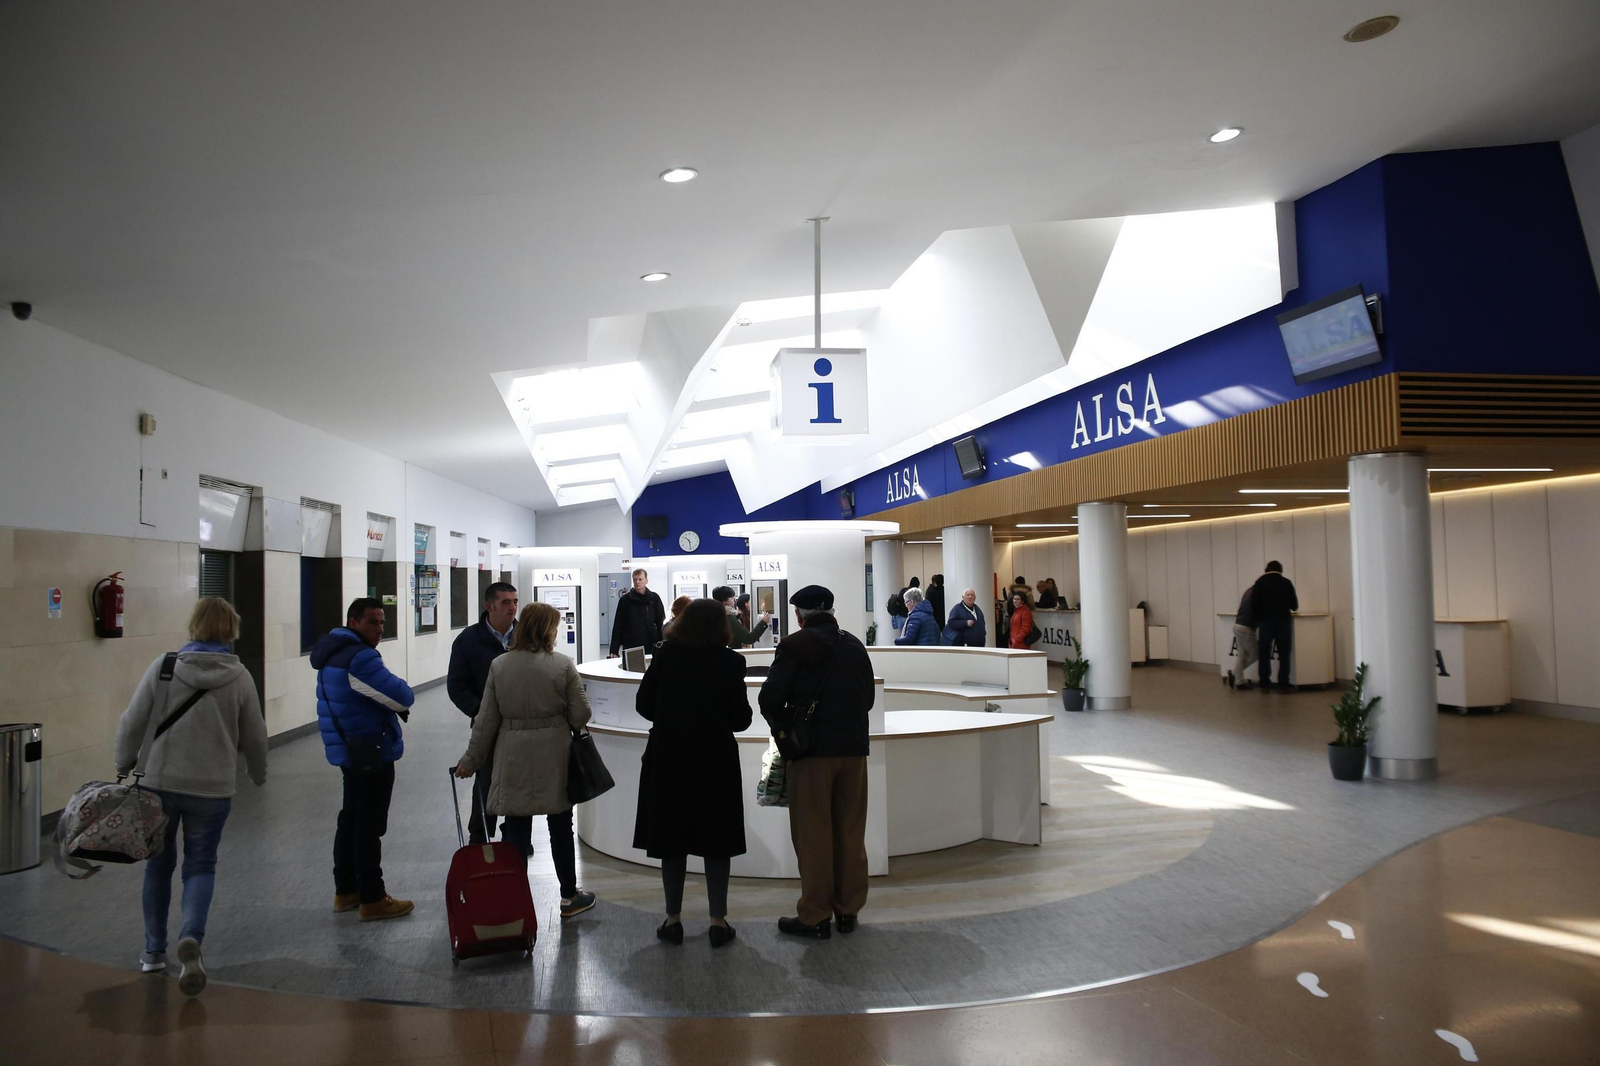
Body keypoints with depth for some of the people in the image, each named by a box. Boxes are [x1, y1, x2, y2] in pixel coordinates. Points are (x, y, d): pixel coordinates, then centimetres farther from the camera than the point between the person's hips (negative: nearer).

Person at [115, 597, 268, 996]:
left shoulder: (163, 667, -6)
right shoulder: (239, 676, -5)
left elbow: (132, 723, -4)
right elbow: (254, 737, 2)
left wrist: (124, 766, 14)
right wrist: (259, 774, 20)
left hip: (160, 782, 1)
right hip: (212, 788, -1)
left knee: (159, 863, 18)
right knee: (200, 865, 10)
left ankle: (154, 951, 27)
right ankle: (191, 936, -15)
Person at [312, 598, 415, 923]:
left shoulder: (333, 653, 11)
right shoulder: (359, 657, -22)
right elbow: (402, 697, -25)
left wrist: (394, 703, 1)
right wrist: (404, 694, -2)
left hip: (348, 751, 10)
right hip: (371, 754, -10)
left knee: (351, 820, 19)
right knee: (370, 827, -2)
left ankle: (346, 890, 30)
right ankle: (372, 899, 6)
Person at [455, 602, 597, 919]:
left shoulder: (499, 665, -4)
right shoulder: (563, 665, -11)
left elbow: (487, 720, -1)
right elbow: (581, 715, -8)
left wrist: (471, 760, 10)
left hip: (513, 760, 1)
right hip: (554, 759, -1)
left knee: (516, 830, 8)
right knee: (560, 827, 14)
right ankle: (570, 897, 26)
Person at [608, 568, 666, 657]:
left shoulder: (654, 598, 5)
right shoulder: (625, 600, 3)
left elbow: (661, 623, 6)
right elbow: (618, 626, 2)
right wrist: (614, 650, -4)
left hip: (651, 647, 1)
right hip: (630, 647, -1)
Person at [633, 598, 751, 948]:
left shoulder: (665, 655, -4)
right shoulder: (730, 661, -10)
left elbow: (644, 705, 0)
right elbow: (741, 719, -7)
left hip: (668, 759, 2)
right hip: (715, 761, -2)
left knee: (672, 838, 12)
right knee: (716, 840, 9)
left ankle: (673, 919, 18)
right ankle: (718, 921, 14)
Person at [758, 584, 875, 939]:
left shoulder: (795, 645, -7)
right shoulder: (855, 646, 10)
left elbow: (771, 698, -12)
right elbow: (868, 698, 14)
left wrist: (782, 727, 5)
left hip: (813, 750, -5)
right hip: (854, 747, 5)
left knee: (813, 835, 4)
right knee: (850, 833, 12)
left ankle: (815, 916, 9)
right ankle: (848, 910, 21)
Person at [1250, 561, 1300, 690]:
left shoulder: (1260, 582, 4)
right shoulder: (1286, 582, 3)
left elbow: (1253, 603, -4)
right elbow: (1295, 605, 4)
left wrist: (1258, 619, 9)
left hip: (1265, 621, 0)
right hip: (1284, 621, 0)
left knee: (1265, 653, 8)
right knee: (1284, 653, 5)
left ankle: (1265, 682, 6)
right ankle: (1283, 682, 1)